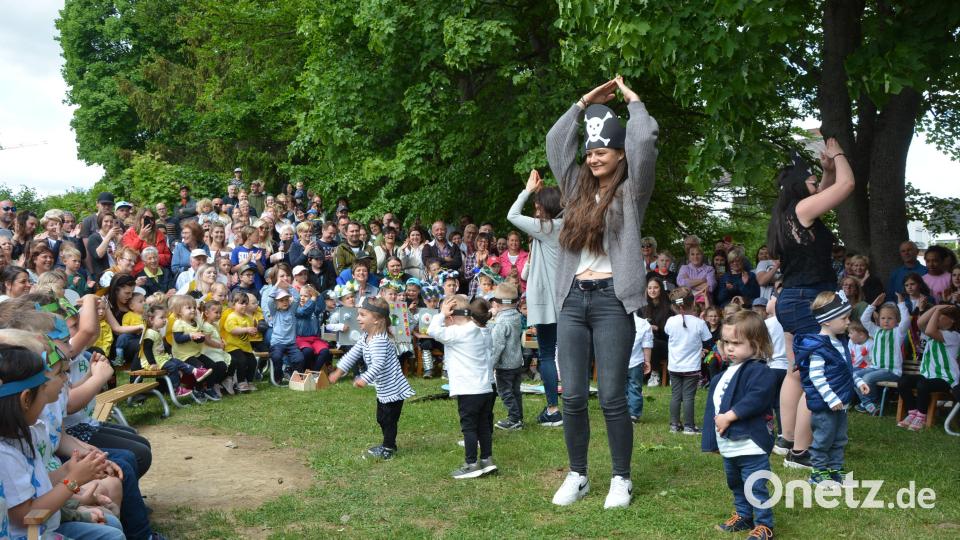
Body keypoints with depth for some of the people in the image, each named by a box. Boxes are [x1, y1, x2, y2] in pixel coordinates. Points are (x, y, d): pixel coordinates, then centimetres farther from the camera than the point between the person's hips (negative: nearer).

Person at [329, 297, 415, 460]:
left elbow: (378, 364, -35)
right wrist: (339, 371, 9)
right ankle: (388, 445, 33)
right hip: (384, 388, 10)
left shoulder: (380, 340, -27)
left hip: (393, 388, -10)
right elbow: (353, 354, 11)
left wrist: (365, 379, -40)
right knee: (382, 418, 20)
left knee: (388, 419, 0)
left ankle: (388, 449, 11)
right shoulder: (365, 337, 5)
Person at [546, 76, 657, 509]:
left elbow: (644, 141, -9)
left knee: (612, 396, -3)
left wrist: (632, 100, 7)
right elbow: (556, 142, 16)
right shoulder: (578, 189, 16)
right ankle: (577, 475, 17)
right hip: (573, 298, 4)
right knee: (572, 395, 4)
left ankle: (621, 478, 11)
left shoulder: (631, 192, 4)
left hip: (612, 299, -4)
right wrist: (584, 103, 19)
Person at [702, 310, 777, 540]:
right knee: (735, 485, 24)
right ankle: (743, 516, 39)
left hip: (750, 444, -9)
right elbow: (715, 404, 17)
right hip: (728, 446, 10)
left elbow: (755, 399, -31)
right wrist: (713, 440, 19)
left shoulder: (759, 371, -16)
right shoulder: (727, 372, 12)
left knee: (756, 488, -1)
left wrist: (729, 416, -27)